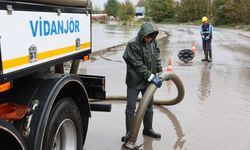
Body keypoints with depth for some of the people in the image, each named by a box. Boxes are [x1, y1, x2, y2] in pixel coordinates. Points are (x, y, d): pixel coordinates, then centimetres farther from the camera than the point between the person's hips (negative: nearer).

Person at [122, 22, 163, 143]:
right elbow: (138, 65, -21)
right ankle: (129, 132, 15)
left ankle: (148, 129, 32)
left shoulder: (153, 42, 0)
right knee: (131, 108, 2)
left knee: (149, 106, 16)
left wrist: (159, 72, 1)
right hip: (134, 80, -5)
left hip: (149, 80, 6)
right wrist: (151, 77, -21)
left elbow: (157, 56, 10)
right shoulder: (133, 44, -19)